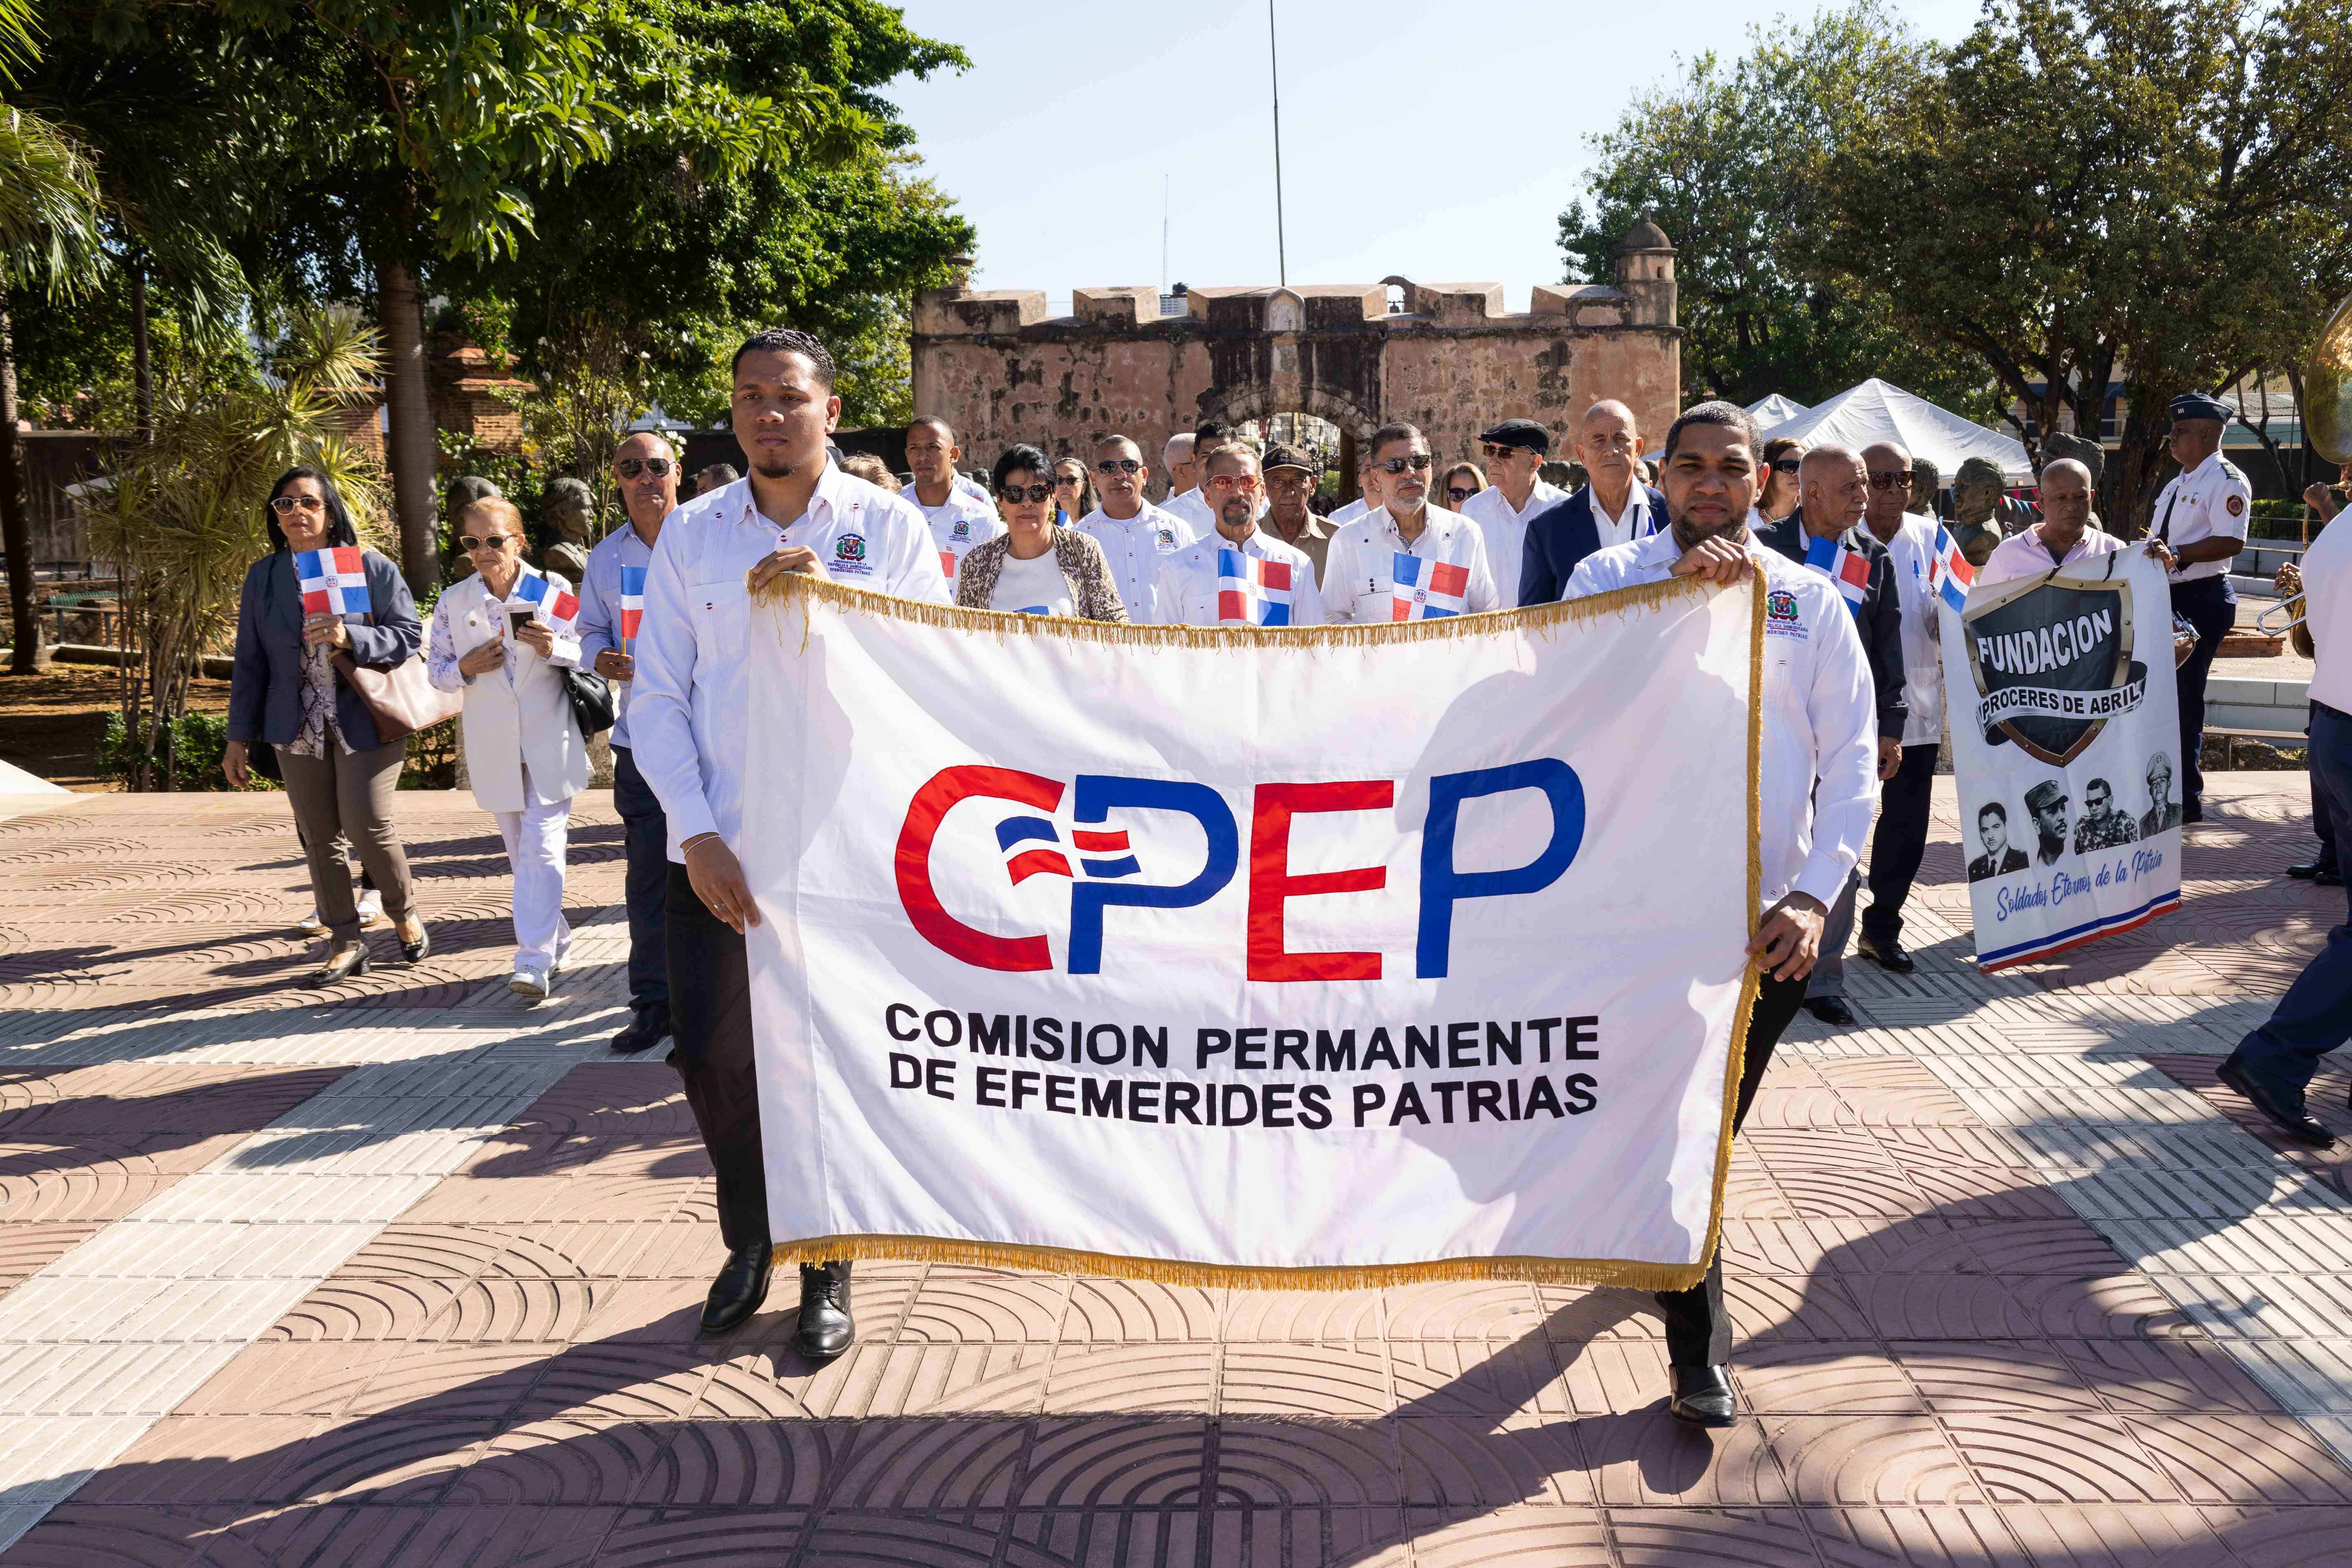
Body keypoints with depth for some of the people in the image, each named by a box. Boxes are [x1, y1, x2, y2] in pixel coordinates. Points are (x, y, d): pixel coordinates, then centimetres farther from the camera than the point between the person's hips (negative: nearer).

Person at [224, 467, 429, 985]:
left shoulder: (370, 567, -1)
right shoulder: (262, 577, 10)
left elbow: (410, 633, -4)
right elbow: (250, 662, 13)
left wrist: (350, 639, -21)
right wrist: (239, 737, 11)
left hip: (365, 722, -4)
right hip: (298, 728, 4)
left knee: (367, 827, -9)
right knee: (319, 838, 4)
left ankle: (404, 913, 18)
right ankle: (346, 942, 14)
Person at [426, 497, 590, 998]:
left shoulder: (553, 588, -2)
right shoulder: (453, 602, 4)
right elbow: (437, 669, 9)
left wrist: (554, 649, -21)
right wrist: (465, 669, -13)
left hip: (549, 743, -4)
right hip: (495, 749, 4)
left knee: (542, 850, -11)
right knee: (521, 854, 12)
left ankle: (535, 961, -13)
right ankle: (557, 946, 27)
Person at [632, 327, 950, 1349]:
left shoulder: (890, 527, 2)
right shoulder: (691, 533, 7)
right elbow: (656, 698, 4)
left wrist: (828, 596, -18)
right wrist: (698, 834, -8)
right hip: (715, 846, 2)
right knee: (710, 1055, 6)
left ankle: (827, 1269, 25)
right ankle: (747, 1241, 32)